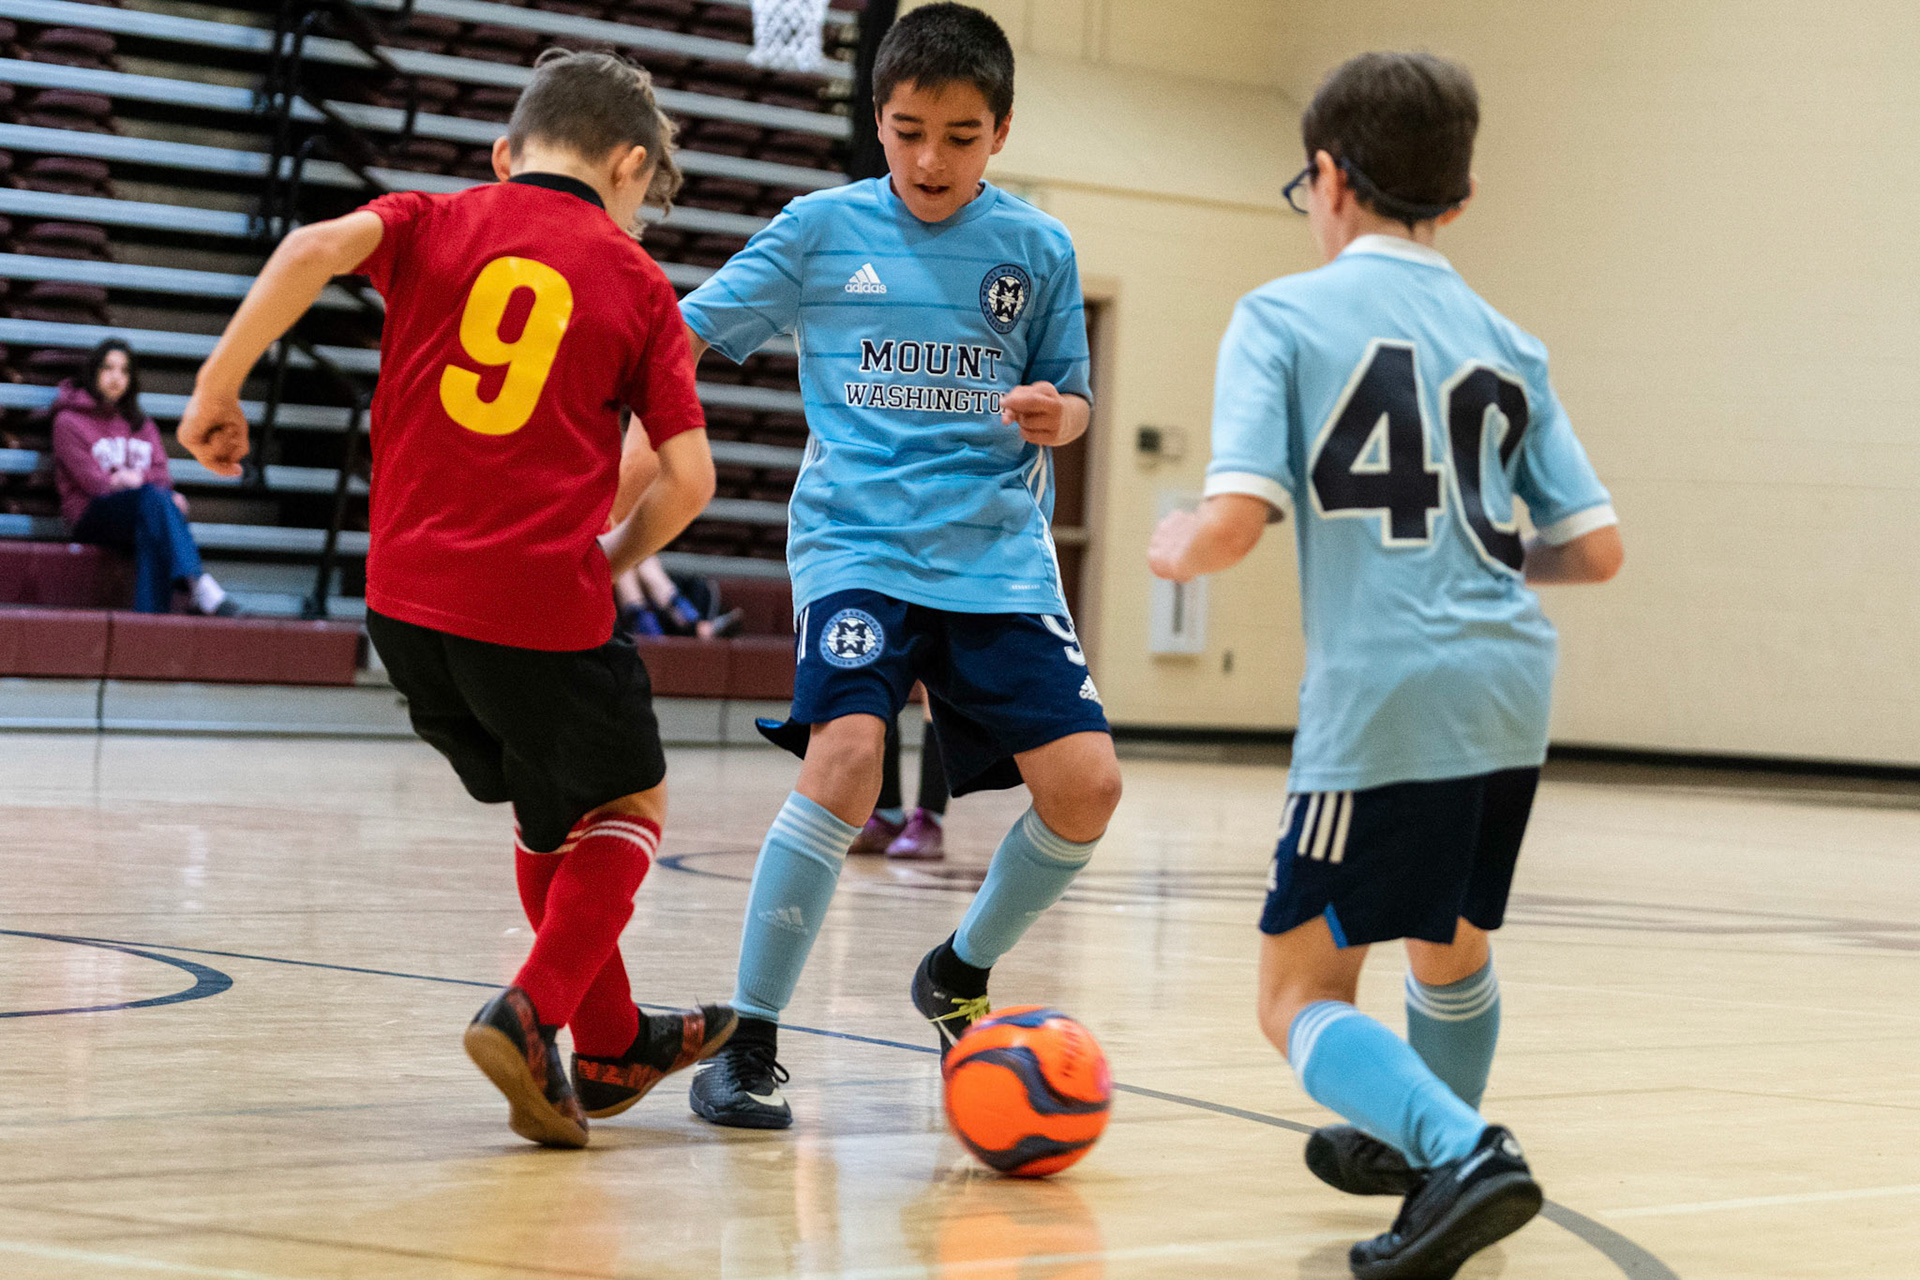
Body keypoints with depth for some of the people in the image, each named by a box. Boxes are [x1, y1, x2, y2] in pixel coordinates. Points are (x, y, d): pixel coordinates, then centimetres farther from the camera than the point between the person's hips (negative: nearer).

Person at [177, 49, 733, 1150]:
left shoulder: (436, 223, 9)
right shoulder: (638, 285, 5)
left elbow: (316, 248, -12)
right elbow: (689, 480, -1)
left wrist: (217, 389, -6)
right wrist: (615, 559, 17)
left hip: (408, 595, 4)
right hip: (542, 597, -4)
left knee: (554, 810, 25)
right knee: (628, 806, 18)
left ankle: (613, 1047, 34)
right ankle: (532, 1016, -3)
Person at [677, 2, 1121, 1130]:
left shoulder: (1038, 248, 5)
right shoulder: (821, 229, 1)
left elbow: (1070, 402, 14)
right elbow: (681, 336, 3)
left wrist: (1056, 415, -8)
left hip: (999, 553, 3)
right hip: (858, 542, -3)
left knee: (1085, 782, -10)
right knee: (846, 757, -25)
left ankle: (960, 977, 19)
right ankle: (747, 1040, -11)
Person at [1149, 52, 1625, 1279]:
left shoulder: (1284, 315, -1)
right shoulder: (1508, 346, 13)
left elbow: (1235, 519, -13)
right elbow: (1597, 547, 10)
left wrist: (1178, 548, 9)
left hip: (1383, 695, -6)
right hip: (1512, 685, 6)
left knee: (1301, 994, 2)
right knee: (1453, 943, 29)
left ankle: (1461, 1154, -21)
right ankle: (1424, 1145, 49)